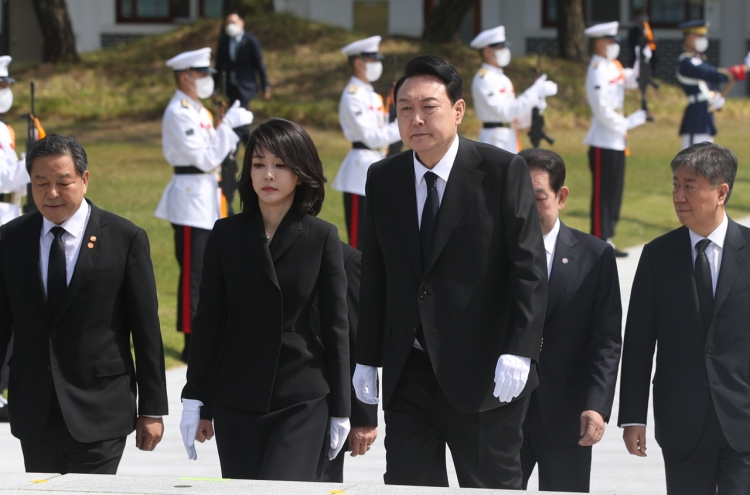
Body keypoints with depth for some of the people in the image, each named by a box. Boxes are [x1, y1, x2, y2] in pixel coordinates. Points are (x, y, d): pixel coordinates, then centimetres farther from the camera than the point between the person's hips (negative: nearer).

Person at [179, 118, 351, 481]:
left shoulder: (322, 238, -2)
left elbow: (335, 325, 1)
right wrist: (195, 401, 4)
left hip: (302, 400, -2)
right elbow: (208, 321, 6)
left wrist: (340, 410, 2)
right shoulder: (226, 235, 3)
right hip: (236, 402, 3)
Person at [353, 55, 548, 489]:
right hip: (408, 375, 4)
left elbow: (530, 268, -9)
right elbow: (375, 276, 14)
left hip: (483, 373, -4)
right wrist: (368, 358, 11)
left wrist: (518, 352, -18)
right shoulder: (383, 180, 9)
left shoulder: (503, 172, -6)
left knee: (493, 485, 3)